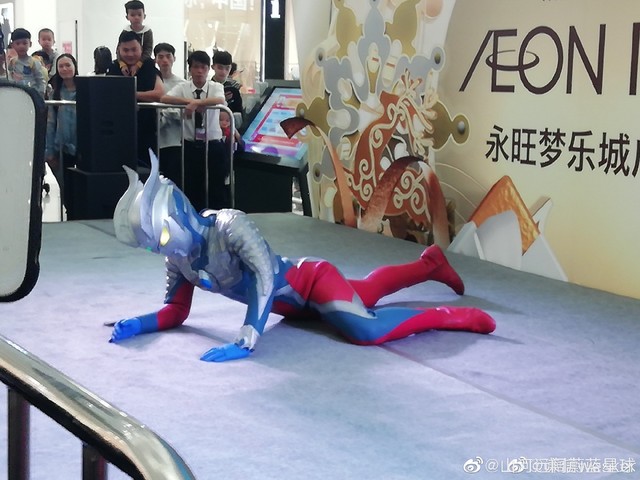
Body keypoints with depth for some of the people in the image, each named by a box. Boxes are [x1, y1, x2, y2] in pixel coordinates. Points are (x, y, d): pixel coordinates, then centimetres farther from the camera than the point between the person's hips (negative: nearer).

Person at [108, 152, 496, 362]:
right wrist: (137, 324, -17)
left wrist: (246, 341, -46)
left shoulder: (230, 226, -31)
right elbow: (176, 311, 2)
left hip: (312, 280, -9)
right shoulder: (178, 258, -7)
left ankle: (457, 316, -9)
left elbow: (264, 276, -39)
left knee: (368, 332, -29)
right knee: (365, 292, 28)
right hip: (294, 304, 9)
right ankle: (430, 263, 52)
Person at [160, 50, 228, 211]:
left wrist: (195, 102, -33)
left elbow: (220, 100, -23)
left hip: (214, 146, -1)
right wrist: (189, 101, -25)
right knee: (191, 189, 6)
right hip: (190, 146, 1)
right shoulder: (182, 87, 2)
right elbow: (164, 99, -16)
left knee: (218, 190, 2)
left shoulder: (216, 87, 1)